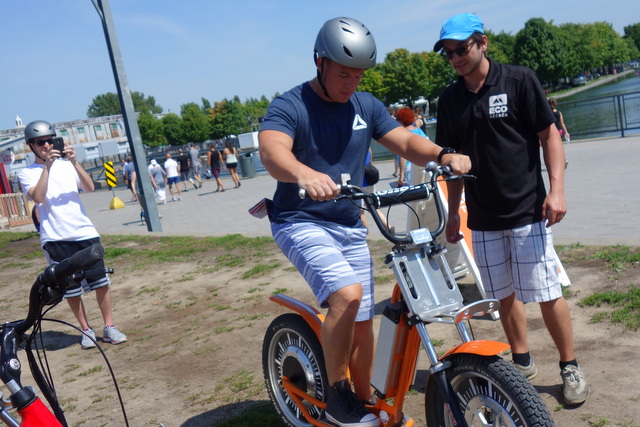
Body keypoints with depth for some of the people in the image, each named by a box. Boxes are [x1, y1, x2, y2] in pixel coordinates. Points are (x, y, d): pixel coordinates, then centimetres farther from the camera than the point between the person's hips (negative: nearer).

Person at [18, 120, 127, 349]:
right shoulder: (27, 173, 4)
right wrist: (47, 167, -19)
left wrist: (74, 162, -17)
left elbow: (89, 187, -5)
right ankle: (86, 330, 21)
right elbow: (37, 197, -16)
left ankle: (109, 327, 14)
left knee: (101, 282, 2)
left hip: (85, 233, 2)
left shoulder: (66, 165, 11)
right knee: (71, 289, 6)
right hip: (56, 239, -2)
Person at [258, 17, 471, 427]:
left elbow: (405, 141, -1)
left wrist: (446, 156, -22)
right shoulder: (289, 106, -13)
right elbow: (271, 149, -32)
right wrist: (305, 175, -54)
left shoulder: (366, 105, 6)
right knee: (347, 293, -28)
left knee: (362, 322, 8)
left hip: (350, 227, 6)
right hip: (301, 223, -6)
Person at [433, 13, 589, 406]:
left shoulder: (519, 80, -4)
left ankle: (571, 367, 16)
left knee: (547, 295, -2)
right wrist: (453, 211, 12)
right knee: (504, 295, 12)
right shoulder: (450, 100, 7)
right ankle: (522, 362, 28)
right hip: (483, 219, 4)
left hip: (528, 212, -4)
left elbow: (549, 135, -4)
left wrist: (556, 189, -13)